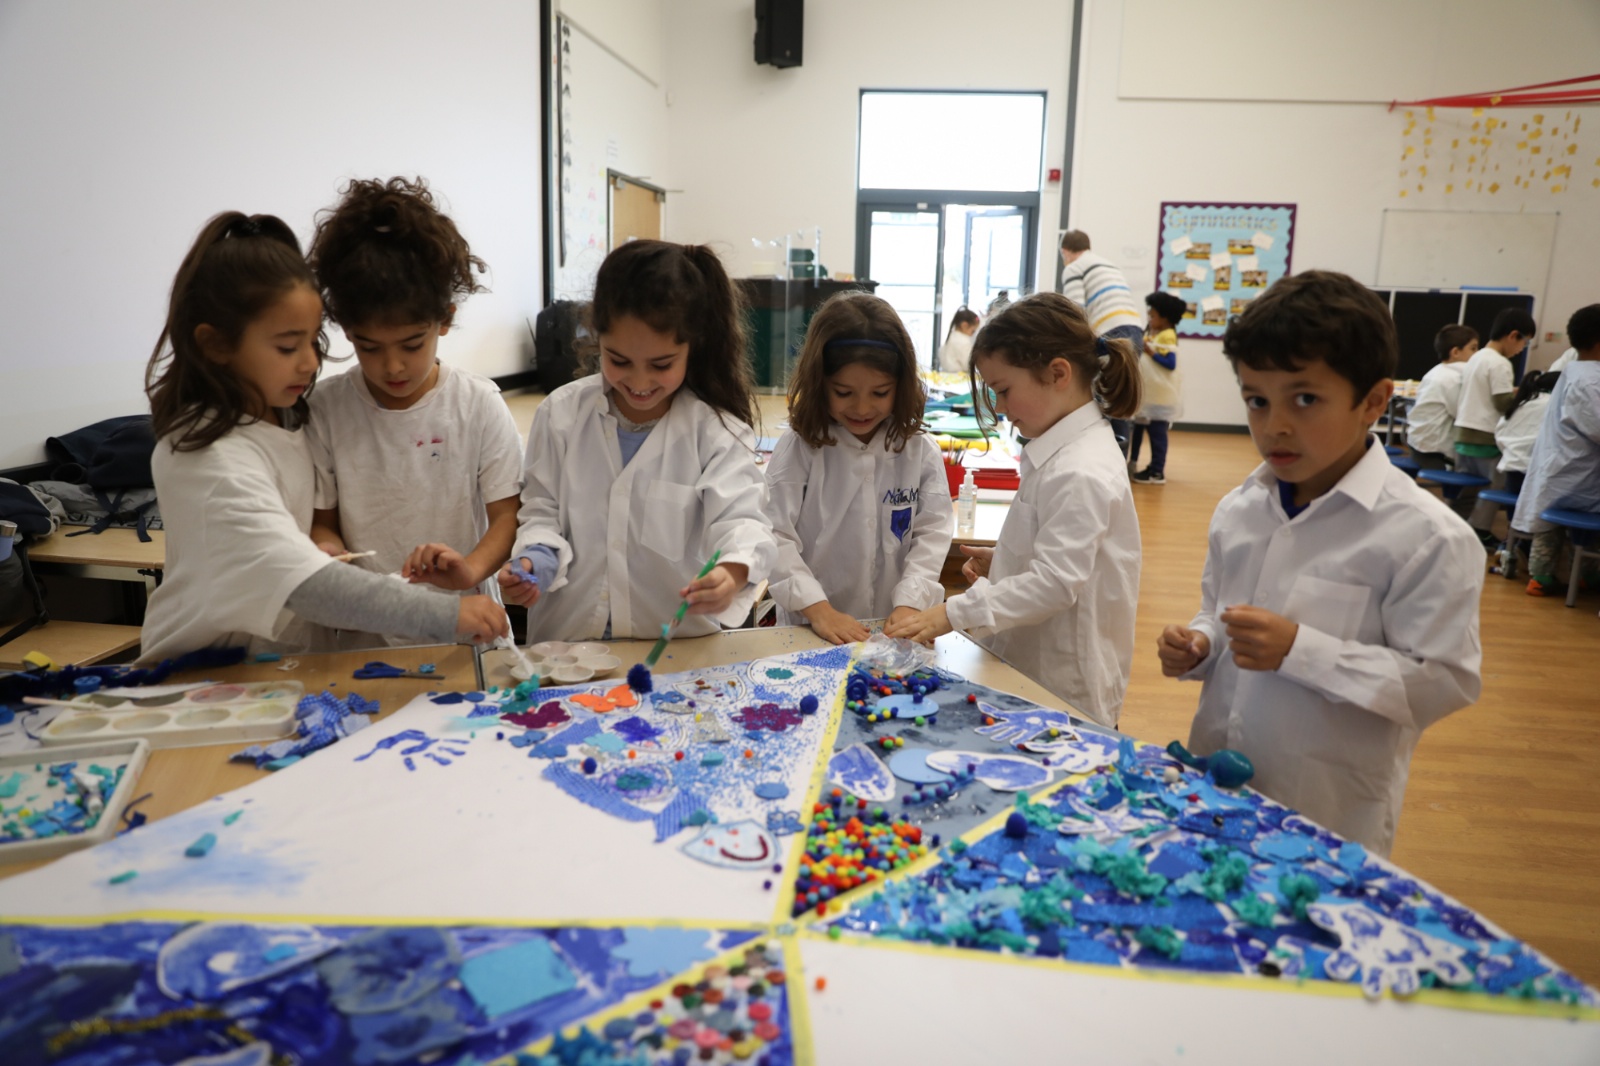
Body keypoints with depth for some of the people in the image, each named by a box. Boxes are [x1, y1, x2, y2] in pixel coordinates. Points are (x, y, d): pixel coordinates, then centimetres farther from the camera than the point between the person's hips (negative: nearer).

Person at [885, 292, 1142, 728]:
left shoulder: (1081, 474, -23)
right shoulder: (1061, 451, 8)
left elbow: (1054, 584, -26)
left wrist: (954, 614, -26)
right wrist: (1001, 561, 3)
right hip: (1029, 669, 9)